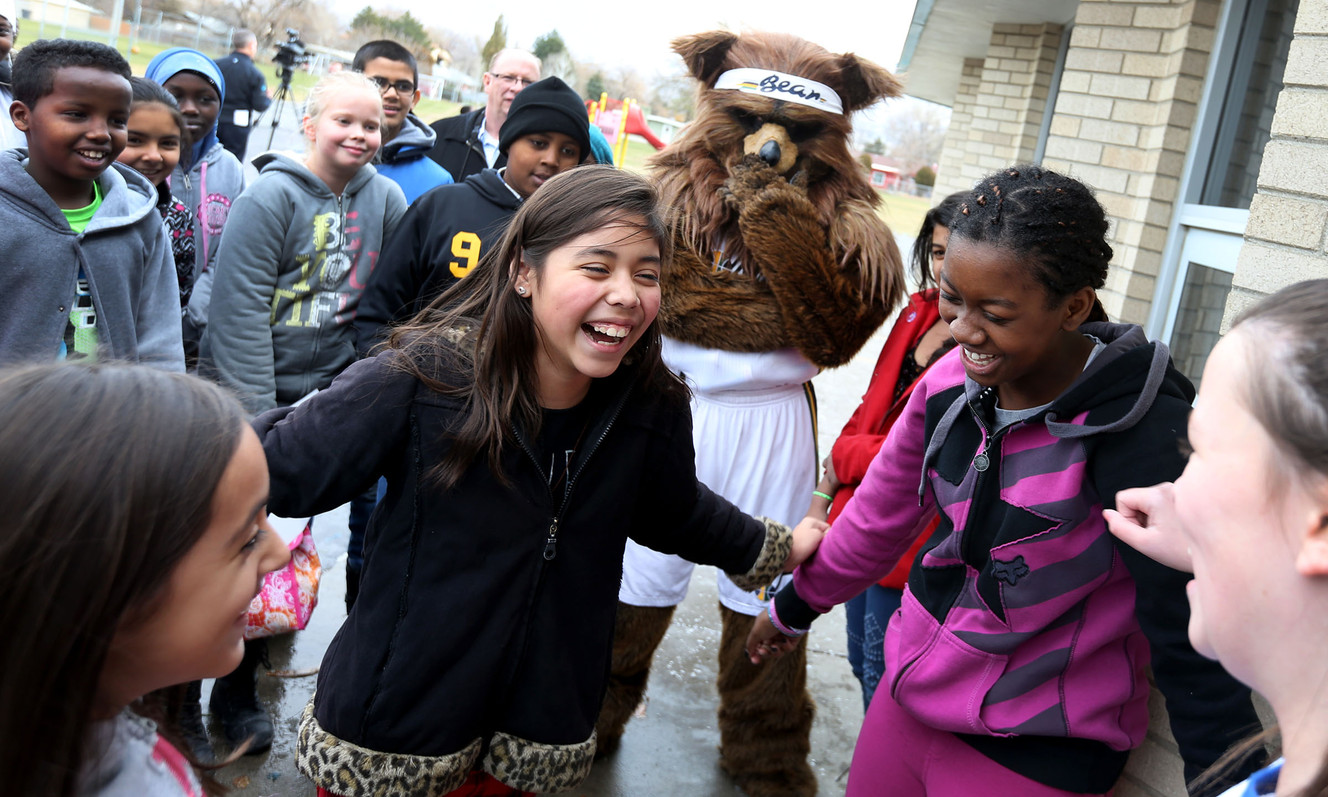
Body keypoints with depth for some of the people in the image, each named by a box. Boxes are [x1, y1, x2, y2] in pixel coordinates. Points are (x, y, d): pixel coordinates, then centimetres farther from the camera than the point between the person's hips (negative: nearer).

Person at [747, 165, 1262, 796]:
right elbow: (884, 507, 8)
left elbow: (1191, 648, -21)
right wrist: (795, 607, 19)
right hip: (911, 695, 6)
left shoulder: (1137, 431, -25)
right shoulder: (954, 378, -8)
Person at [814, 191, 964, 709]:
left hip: (911, 540, -8)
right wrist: (824, 497, 6)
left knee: (883, 682, 5)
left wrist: (840, 459, -9)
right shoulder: (920, 313, 5)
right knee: (862, 662, 23)